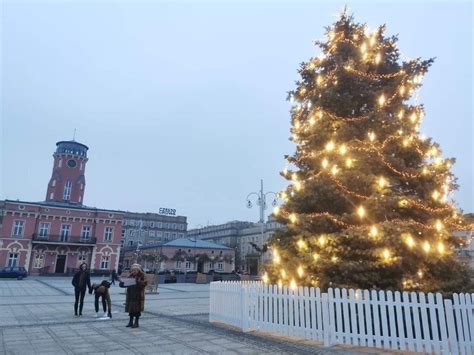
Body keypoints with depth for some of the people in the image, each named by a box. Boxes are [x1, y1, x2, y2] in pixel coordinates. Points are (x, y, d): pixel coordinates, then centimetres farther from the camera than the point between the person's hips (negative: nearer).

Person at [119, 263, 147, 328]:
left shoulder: (142, 276, -5)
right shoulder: (131, 276, 11)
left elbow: (144, 283, -17)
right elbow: (126, 282, 12)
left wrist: (138, 282, -32)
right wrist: (122, 283, -9)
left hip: (138, 295, -5)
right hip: (130, 295, 5)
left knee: (137, 309, -1)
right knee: (130, 308, 9)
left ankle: (136, 322, 9)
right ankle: (131, 322, 21)